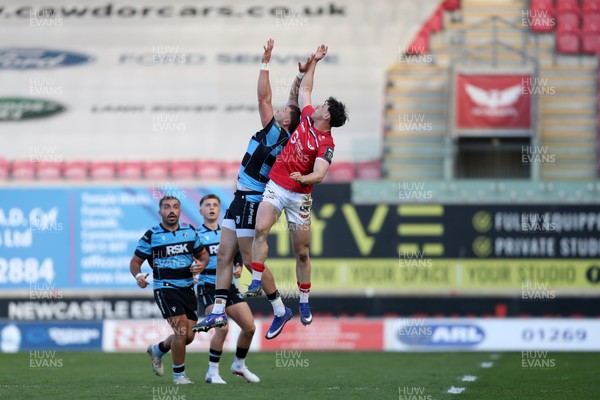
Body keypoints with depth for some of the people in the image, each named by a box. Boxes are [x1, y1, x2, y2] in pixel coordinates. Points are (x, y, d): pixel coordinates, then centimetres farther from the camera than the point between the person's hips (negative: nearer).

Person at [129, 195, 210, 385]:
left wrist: (201, 265, -8)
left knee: (189, 336, 6)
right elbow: (135, 261, 1)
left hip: (187, 288, 5)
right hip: (165, 289, -5)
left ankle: (158, 350, 36)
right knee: (181, 330, -19)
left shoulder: (190, 231, 6)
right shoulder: (151, 236, -5)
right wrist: (138, 275, -21)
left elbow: (204, 254, 16)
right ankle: (178, 374, -2)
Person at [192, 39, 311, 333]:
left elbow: (263, 98, -16)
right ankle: (218, 311, 3)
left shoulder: (276, 136, -15)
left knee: (251, 260, -6)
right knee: (224, 256, 5)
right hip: (242, 199, 10)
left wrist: (265, 63, -13)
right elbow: (294, 98, 18)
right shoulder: (280, 136, 8)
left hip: (252, 201, -10)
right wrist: (300, 76, 11)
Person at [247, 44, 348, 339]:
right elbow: (304, 89, 21)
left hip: (299, 195, -5)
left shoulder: (326, 144, -11)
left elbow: (319, 174, -23)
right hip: (275, 186, 5)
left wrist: (304, 178, -43)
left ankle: (304, 302, 16)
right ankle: (257, 281, -21)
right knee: (260, 229, -20)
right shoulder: (307, 118, 6)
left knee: (301, 251, 3)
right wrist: (314, 61, 23)